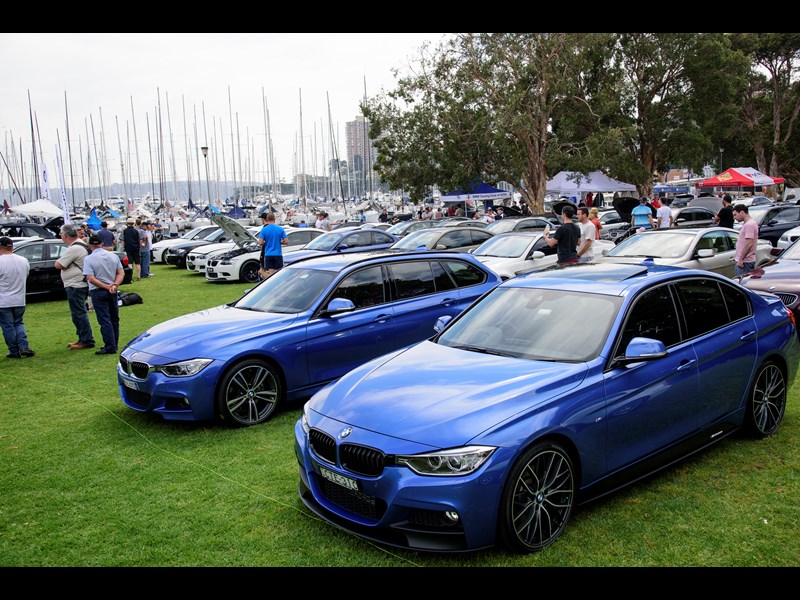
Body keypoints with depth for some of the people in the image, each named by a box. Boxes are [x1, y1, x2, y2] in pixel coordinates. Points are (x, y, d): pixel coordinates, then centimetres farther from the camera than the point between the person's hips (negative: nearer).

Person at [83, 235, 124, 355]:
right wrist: (114, 285, -11)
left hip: (98, 292, -5)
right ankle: (114, 344, 21)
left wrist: (107, 287, -16)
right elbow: (121, 273, 0)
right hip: (113, 292, 5)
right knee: (114, 319, 14)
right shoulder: (113, 256, 4)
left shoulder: (88, 259, -10)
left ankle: (110, 347, -4)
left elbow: (91, 279, -18)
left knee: (105, 320, -3)